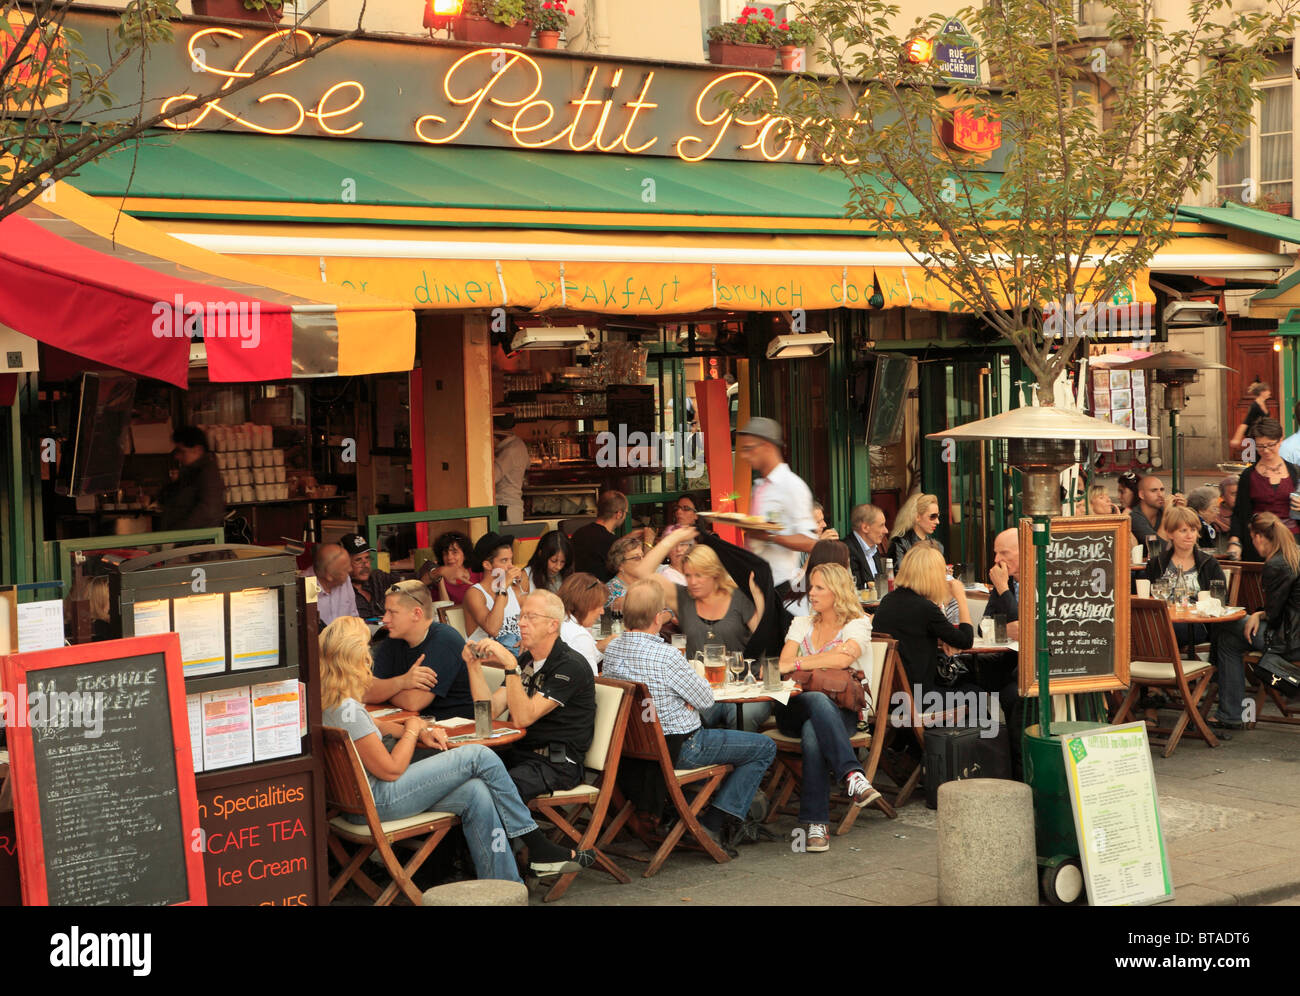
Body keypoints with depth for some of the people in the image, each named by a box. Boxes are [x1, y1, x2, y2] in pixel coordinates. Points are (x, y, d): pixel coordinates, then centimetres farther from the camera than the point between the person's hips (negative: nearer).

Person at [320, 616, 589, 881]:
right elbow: (391, 769, -18)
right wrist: (412, 730, 0)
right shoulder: (348, 710, -23)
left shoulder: (329, 701, 8)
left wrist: (421, 732, 10)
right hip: (376, 802, -10)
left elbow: (372, 726, 26)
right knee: (480, 757, -9)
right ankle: (538, 847, 1)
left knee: (475, 793, -4)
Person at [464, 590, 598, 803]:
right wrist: (474, 665, -2)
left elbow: (523, 718, -19)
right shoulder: (526, 660, 16)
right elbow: (491, 710, 7)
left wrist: (510, 665, -25)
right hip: (518, 752, 8)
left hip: (556, 764, -7)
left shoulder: (571, 666, -11)